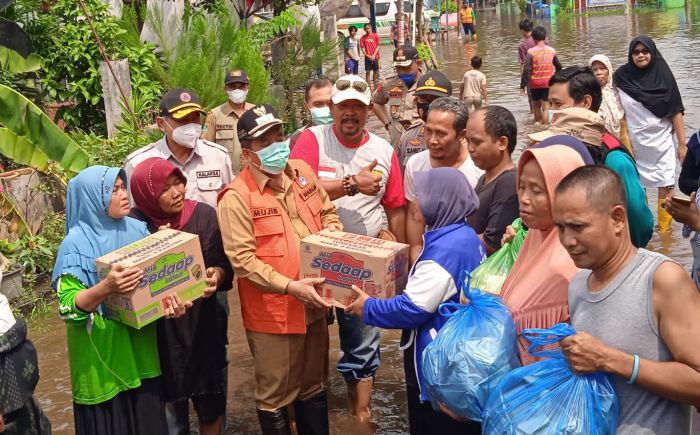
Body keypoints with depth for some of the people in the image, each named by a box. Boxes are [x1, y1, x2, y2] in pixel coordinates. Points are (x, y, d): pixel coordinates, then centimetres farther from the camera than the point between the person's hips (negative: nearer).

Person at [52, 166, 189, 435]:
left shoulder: (137, 230, 1)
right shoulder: (77, 243, -13)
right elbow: (69, 307, -18)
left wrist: (171, 299, -13)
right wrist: (106, 287, -35)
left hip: (142, 350, 5)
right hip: (103, 359, -4)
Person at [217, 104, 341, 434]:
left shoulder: (302, 171, 2)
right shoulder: (237, 196, -18)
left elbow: (327, 214, 16)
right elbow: (242, 260, -21)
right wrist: (290, 287, -26)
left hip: (313, 305, 6)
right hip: (273, 313, -6)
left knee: (314, 385, 23)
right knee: (275, 396, 11)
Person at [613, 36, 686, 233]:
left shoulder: (663, 75, -5)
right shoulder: (621, 77, -5)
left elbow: (676, 111, -2)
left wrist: (682, 143, -4)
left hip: (662, 141, 0)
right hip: (635, 142, 0)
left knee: (666, 186, -1)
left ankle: (665, 228, 11)